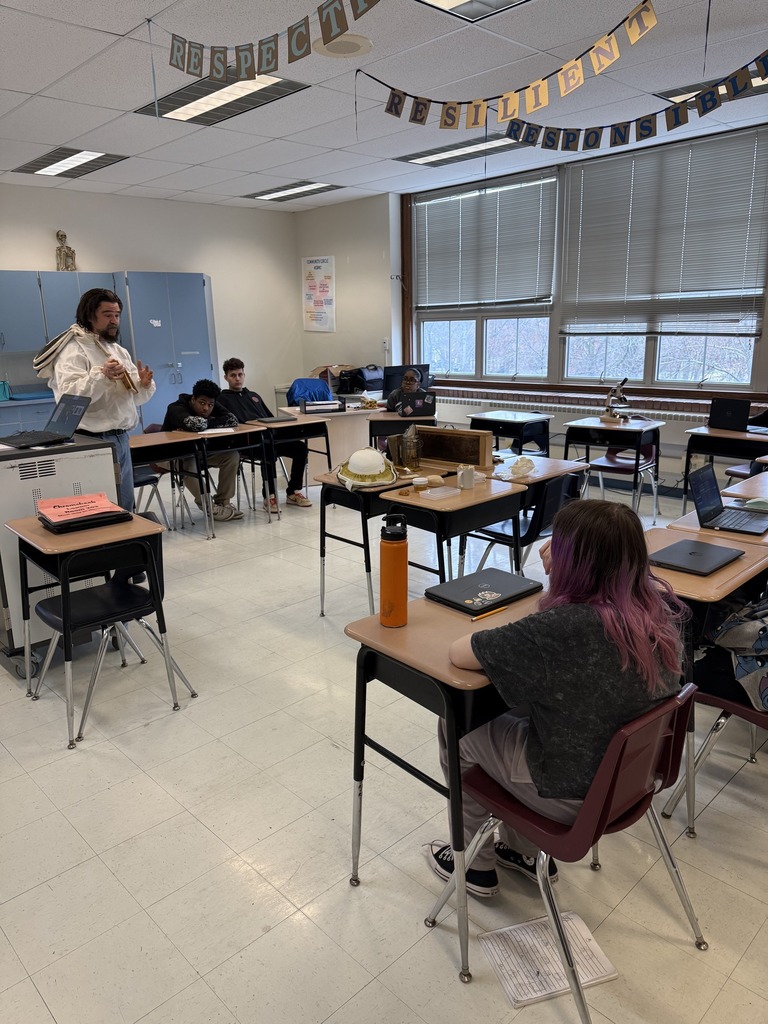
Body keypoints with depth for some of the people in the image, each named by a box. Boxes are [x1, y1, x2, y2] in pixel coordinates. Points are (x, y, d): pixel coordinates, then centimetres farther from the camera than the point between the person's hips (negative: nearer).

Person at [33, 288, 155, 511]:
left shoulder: (119, 351, 16)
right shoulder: (73, 351, -9)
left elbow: (135, 397, 15)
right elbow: (70, 396, -25)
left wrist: (144, 385, -6)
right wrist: (101, 375, -36)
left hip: (120, 438, 8)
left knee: (125, 508, 14)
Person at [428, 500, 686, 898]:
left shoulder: (565, 627, -36)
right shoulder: (660, 606, -13)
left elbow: (457, 652, -23)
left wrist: (510, 638, -8)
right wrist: (557, 574, -5)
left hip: (576, 795, -7)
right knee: (511, 718, 26)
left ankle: (476, 866, 33)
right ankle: (528, 852, 40)